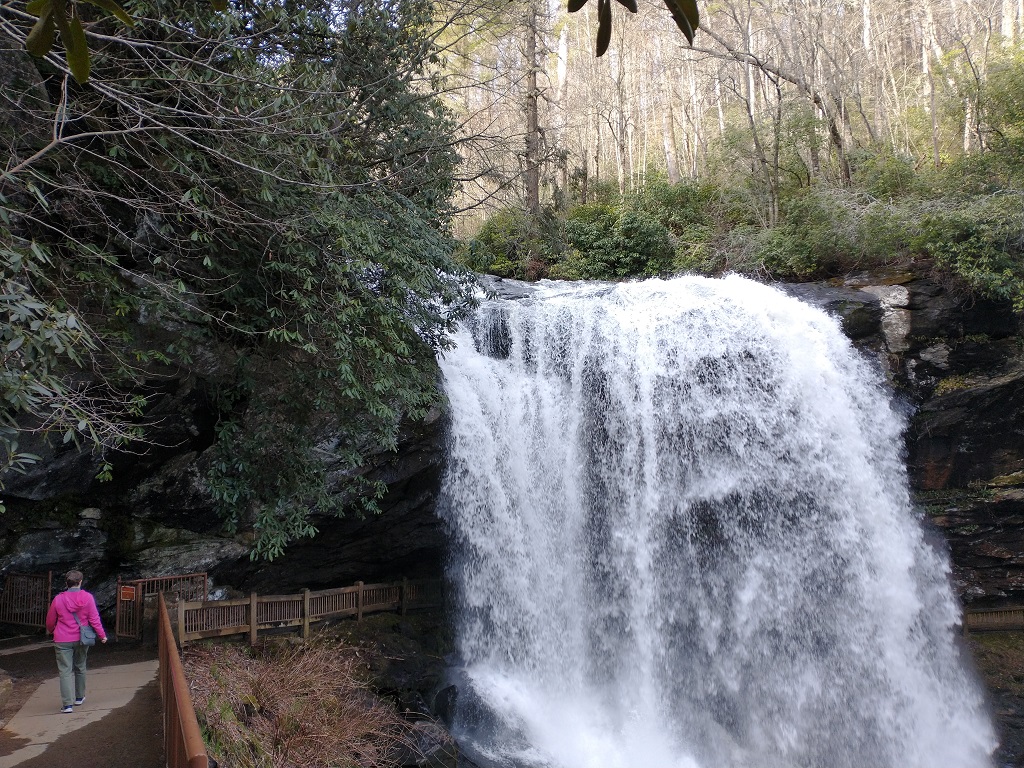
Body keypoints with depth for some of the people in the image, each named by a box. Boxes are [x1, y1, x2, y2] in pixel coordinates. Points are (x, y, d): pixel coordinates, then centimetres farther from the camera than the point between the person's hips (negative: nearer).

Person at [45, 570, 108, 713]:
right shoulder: (87, 598, -7)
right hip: (81, 639, 2)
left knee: (65, 671, -1)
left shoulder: (58, 599, -7)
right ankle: (79, 697, 32)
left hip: (62, 641, -2)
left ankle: (67, 704, -8)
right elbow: (94, 619, -6)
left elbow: (50, 621, 5)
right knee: (80, 668, 19)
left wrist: (50, 631, 28)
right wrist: (102, 635, 4)